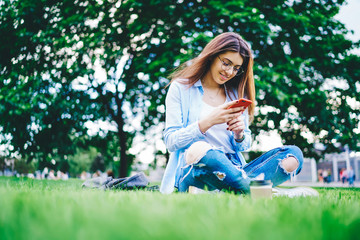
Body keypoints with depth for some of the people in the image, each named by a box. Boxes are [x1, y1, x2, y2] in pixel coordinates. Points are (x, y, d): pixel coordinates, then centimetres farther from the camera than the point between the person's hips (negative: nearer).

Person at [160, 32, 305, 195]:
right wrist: (208, 122, -16)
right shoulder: (180, 88, 6)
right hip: (191, 171, -4)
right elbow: (171, 141, -3)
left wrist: (239, 135, -5)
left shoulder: (237, 94, 19)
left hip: (231, 171, 5)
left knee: (293, 154, -19)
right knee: (199, 149, -41)